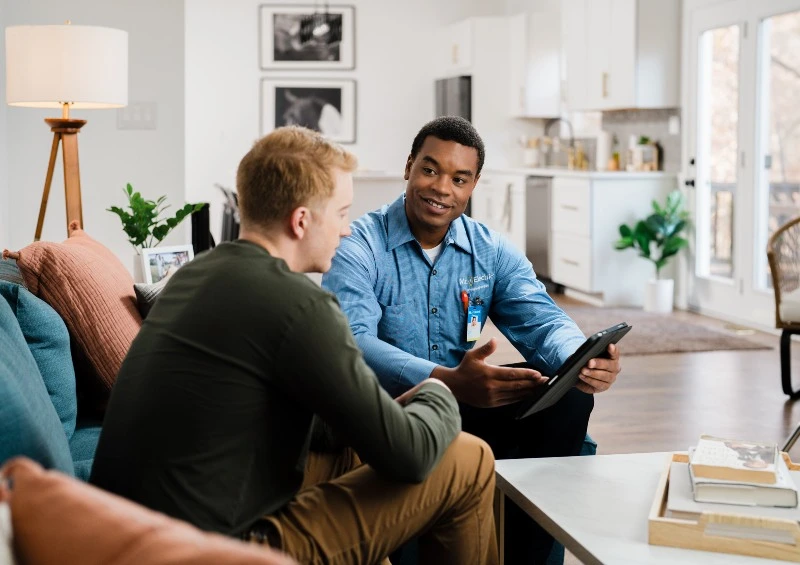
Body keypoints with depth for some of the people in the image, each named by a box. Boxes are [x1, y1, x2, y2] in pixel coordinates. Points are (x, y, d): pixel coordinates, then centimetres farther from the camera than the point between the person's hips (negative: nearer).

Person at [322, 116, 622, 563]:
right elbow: (352, 344, -25)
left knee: (570, 398, -18)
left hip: (468, 409, 5)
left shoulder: (491, 250, 9)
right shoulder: (359, 247, -9)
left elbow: (542, 321, -2)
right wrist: (449, 382, -42)